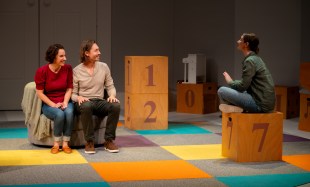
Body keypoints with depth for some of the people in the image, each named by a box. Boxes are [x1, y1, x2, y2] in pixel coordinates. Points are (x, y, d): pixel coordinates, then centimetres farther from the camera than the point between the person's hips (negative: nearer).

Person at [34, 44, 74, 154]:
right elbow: (40, 93, -7)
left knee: (69, 112, -33)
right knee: (60, 114, -34)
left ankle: (65, 143, -20)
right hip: (48, 104, -2)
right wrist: (53, 105, -16)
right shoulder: (42, 71, -9)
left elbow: (69, 88, 2)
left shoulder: (67, 68, -2)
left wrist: (65, 102, -13)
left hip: (65, 102, 2)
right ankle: (56, 144, -14)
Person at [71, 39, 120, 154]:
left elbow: (110, 86, 11)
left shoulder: (104, 67, 8)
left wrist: (112, 95, -12)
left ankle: (109, 141, -17)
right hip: (84, 102, -3)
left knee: (115, 105, -29)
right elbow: (73, 93, -1)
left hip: (99, 102, 3)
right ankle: (89, 142, -25)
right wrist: (78, 97, -24)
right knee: (86, 106, -40)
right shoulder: (76, 71, -1)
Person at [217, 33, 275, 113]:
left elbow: (243, 86, -15)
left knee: (221, 91, -14)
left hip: (260, 103, -10)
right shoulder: (256, 58, 15)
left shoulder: (250, 61, -14)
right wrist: (232, 81, 11)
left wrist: (230, 81, 2)